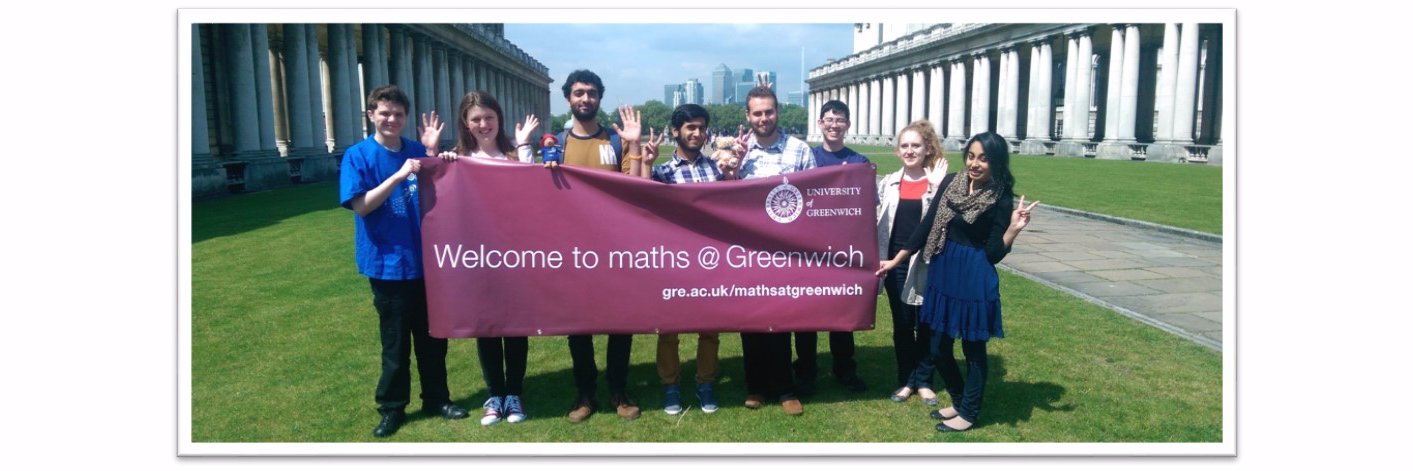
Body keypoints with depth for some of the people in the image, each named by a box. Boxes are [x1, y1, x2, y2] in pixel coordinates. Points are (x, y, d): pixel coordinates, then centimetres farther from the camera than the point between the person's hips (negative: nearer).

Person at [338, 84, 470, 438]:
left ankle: (437, 398, 27)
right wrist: (399, 175, -24)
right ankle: (392, 407, 21)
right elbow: (361, 206, -14)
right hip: (388, 263, -3)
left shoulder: (417, 151, 3)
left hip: (426, 258, 3)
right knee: (395, 339, 6)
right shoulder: (358, 156, -5)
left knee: (433, 335, 13)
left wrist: (432, 153, -9)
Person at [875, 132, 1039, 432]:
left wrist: (1014, 229, -26)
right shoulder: (951, 182, 0)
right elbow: (926, 226, 5)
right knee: (939, 347, 13)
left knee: (973, 346, 9)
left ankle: (969, 413, 26)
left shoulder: (1000, 200, -11)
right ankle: (958, 400, 37)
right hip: (943, 273, 5)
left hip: (976, 279, -5)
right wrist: (896, 260, 6)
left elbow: (994, 254, -11)